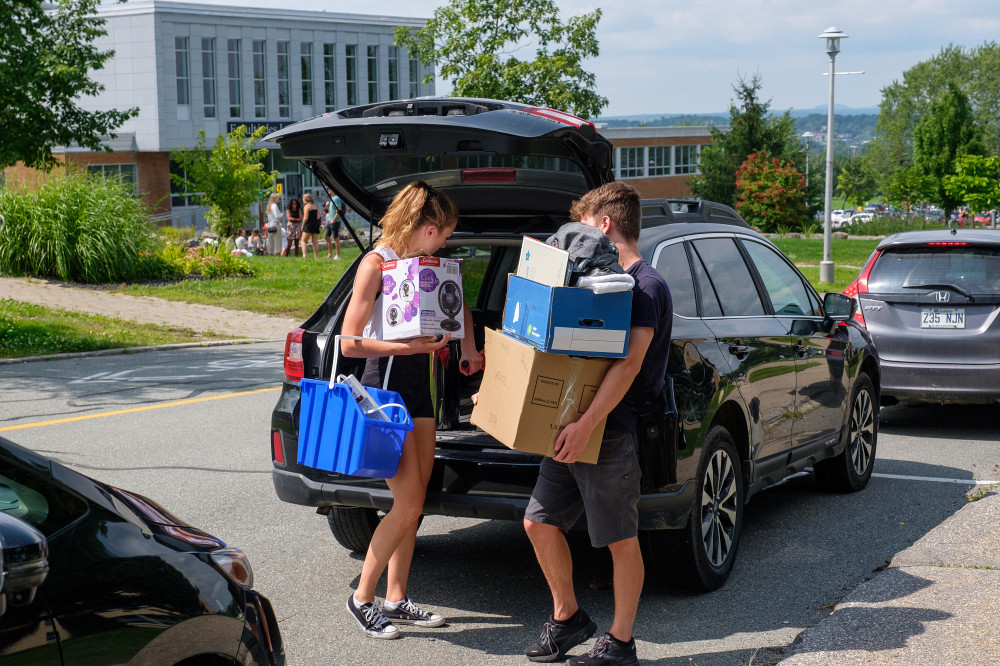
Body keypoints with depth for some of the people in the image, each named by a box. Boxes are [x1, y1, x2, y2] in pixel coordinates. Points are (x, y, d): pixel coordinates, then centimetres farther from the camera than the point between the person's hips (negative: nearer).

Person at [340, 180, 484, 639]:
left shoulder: (421, 263, 10)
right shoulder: (376, 264, -12)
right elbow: (350, 342, -17)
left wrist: (468, 347, 16)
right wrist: (413, 346, -23)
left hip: (419, 386, 8)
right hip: (386, 384, -8)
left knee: (413, 505, 9)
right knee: (408, 506, -9)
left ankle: (396, 600, 18)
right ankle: (362, 597, 5)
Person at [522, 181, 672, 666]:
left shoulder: (646, 286, -11)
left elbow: (629, 363, -21)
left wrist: (587, 424, -28)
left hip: (611, 434, -9)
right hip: (569, 430, 9)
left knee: (620, 540, 2)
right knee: (539, 522, 10)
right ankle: (567, 617, 27)